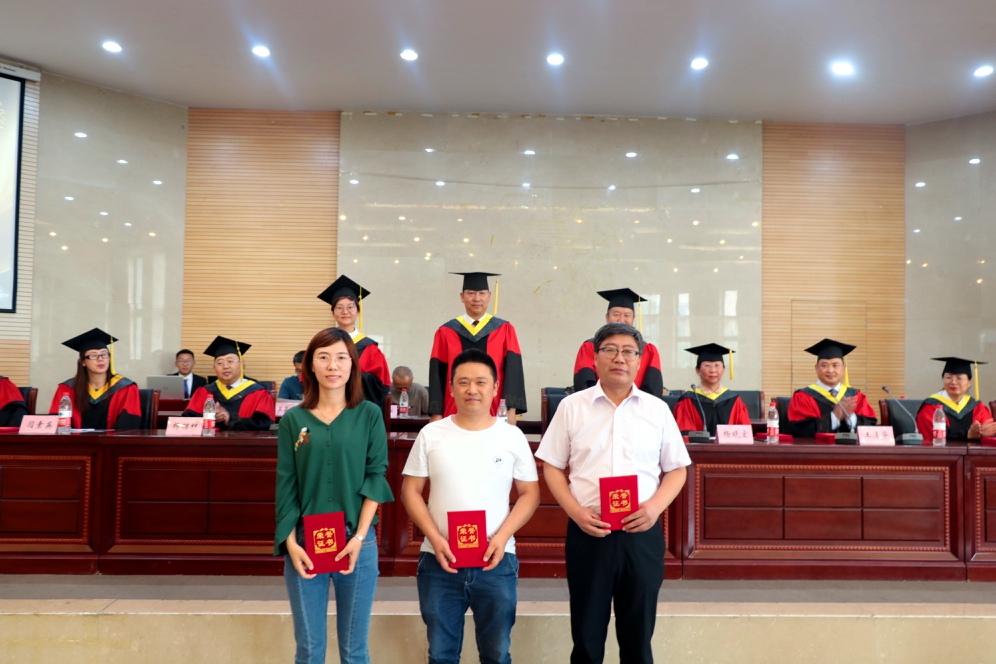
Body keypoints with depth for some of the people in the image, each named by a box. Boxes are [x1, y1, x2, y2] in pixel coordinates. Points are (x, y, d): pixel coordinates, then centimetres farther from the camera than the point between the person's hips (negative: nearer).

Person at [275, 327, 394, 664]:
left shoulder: (370, 414, 0)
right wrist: (291, 542, -6)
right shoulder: (293, 419, 3)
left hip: (357, 541, -1)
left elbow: (376, 475, -3)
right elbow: (285, 485, 3)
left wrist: (359, 537, -11)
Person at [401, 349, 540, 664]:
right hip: (439, 561, 1)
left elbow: (530, 493, 3)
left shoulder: (512, 436, 0)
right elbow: (410, 490, 2)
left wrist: (502, 537, -11)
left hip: (496, 561, 0)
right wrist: (434, 538, -10)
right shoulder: (431, 434, 0)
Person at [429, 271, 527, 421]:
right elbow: (437, 374, 4)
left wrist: (511, 410, -11)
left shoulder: (505, 330, 6)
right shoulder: (446, 332, 6)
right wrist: (436, 414, -2)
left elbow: (513, 371, -1)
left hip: (494, 415, 0)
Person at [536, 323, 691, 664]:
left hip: (642, 534, 1)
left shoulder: (657, 409, 4)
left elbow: (676, 469, 8)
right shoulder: (571, 406, 1)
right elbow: (552, 467, 4)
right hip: (587, 533, -1)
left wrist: (655, 506, -9)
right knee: (587, 635, 11)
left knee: (638, 636, 13)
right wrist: (575, 511, -10)